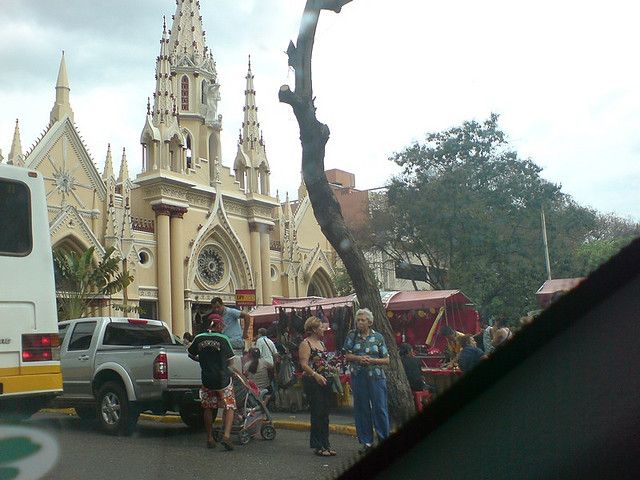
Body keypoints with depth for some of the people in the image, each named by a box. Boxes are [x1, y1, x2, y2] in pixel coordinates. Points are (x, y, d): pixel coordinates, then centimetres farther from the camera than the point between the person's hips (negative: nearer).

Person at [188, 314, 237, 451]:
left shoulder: (199, 339, 0)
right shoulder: (223, 339, -9)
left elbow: (191, 355, 15)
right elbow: (230, 361, -5)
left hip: (206, 379, 4)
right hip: (222, 378, -3)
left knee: (208, 408, 17)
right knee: (229, 408, 4)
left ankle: (210, 438, 21)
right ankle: (226, 435, -12)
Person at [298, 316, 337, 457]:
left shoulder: (321, 343, 18)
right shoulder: (305, 344, -8)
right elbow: (304, 364, -17)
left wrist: (331, 369, 12)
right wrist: (315, 375, -28)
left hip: (325, 382, 8)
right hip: (312, 382, -8)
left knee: (325, 413, 10)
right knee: (317, 412, -6)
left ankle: (325, 444, 17)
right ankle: (317, 445, 2)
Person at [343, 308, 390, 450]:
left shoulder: (378, 337, 3)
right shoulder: (352, 336, 5)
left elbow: (386, 360, 4)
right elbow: (347, 356, 6)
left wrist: (372, 360, -13)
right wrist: (359, 358, -12)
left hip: (376, 376, -1)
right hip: (358, 377, 1)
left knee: (380, 408, -2)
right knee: (362, 409, 5)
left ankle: (384, 439, 9)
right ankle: (366, 441, 15)